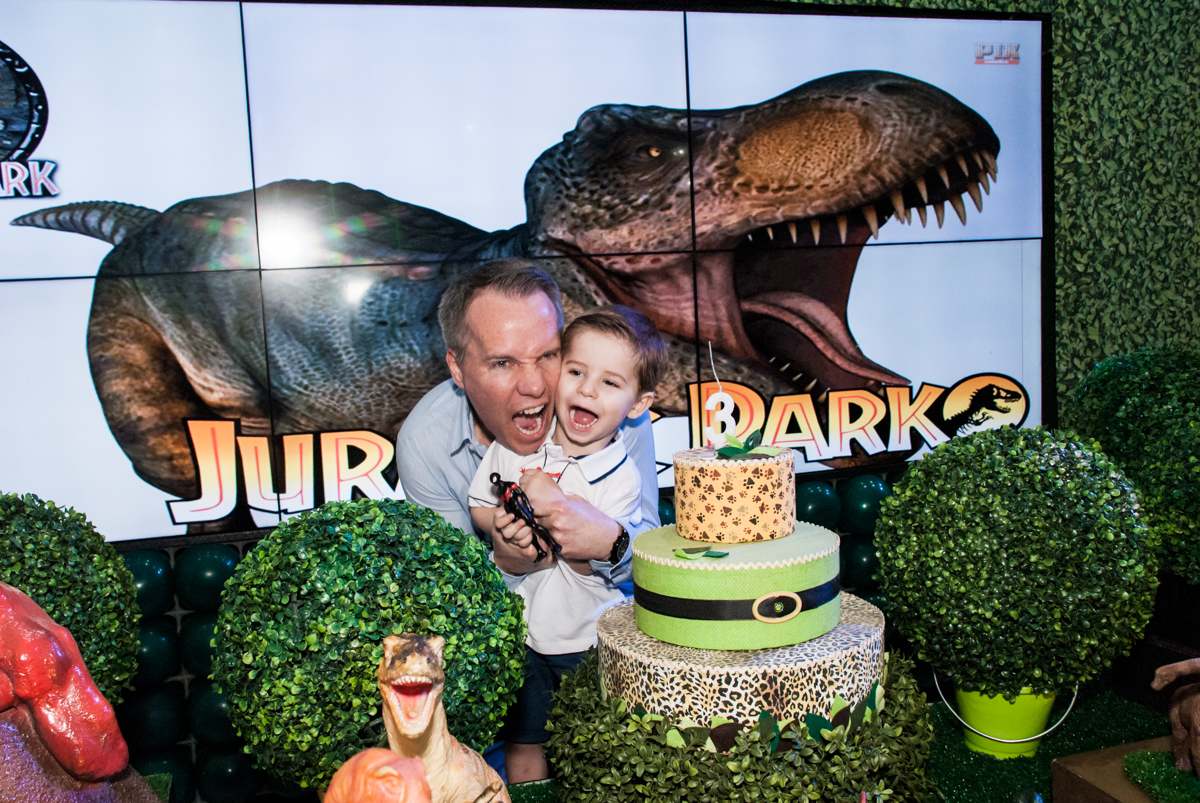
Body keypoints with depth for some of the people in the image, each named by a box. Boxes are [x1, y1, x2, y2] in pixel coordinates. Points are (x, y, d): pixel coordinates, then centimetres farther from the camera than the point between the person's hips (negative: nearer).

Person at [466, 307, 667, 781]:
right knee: (522, 747, 16)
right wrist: (500, 527, -18)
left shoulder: (621, 480, -18)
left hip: (587, 639, -2)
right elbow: (478, 505, 3)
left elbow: (596, 566, -22)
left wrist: (556, 509, -33)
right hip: (519, 630, 2)